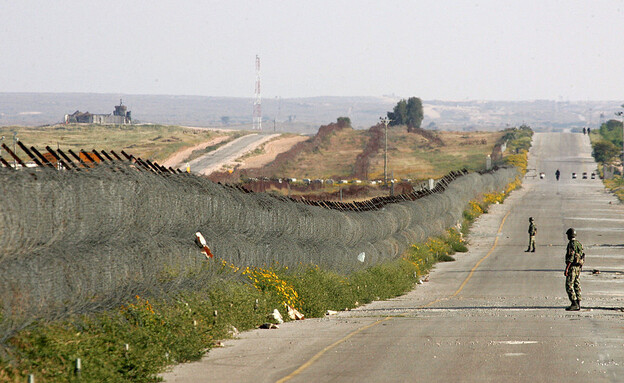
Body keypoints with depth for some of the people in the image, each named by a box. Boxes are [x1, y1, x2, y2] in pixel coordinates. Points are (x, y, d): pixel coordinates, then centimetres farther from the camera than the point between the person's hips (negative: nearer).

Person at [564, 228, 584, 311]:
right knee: (577, 285, 10)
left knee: (569, 286, -7)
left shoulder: (571, 244, -15)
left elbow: (571, 258, -21)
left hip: (572, 266, -9)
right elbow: (581, 256, 18)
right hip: (579, 266, 9)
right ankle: (578, 304, 9)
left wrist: (566, 269, -20)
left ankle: (574, 303, -13)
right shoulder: (579, 244, 14)